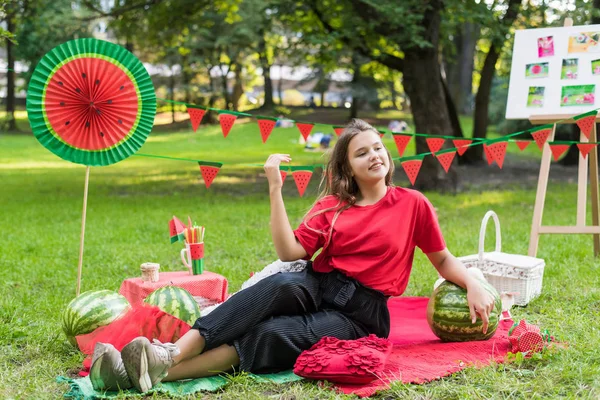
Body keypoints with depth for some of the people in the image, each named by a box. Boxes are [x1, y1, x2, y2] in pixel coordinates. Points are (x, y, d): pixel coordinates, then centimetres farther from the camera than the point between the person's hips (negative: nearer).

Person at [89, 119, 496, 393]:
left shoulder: (413, 204, 7)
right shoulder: (331, 207, 12)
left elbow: (443, 259, 14)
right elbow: (290, 252, -1)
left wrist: (475, 286, -5)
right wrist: (275, 188, -6)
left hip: (362, 312, -2)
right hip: (317, 288, 3)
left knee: (273, 334, -31)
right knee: (281, 284, -36)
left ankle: (159, 371, -46)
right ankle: (172, 352, -47)